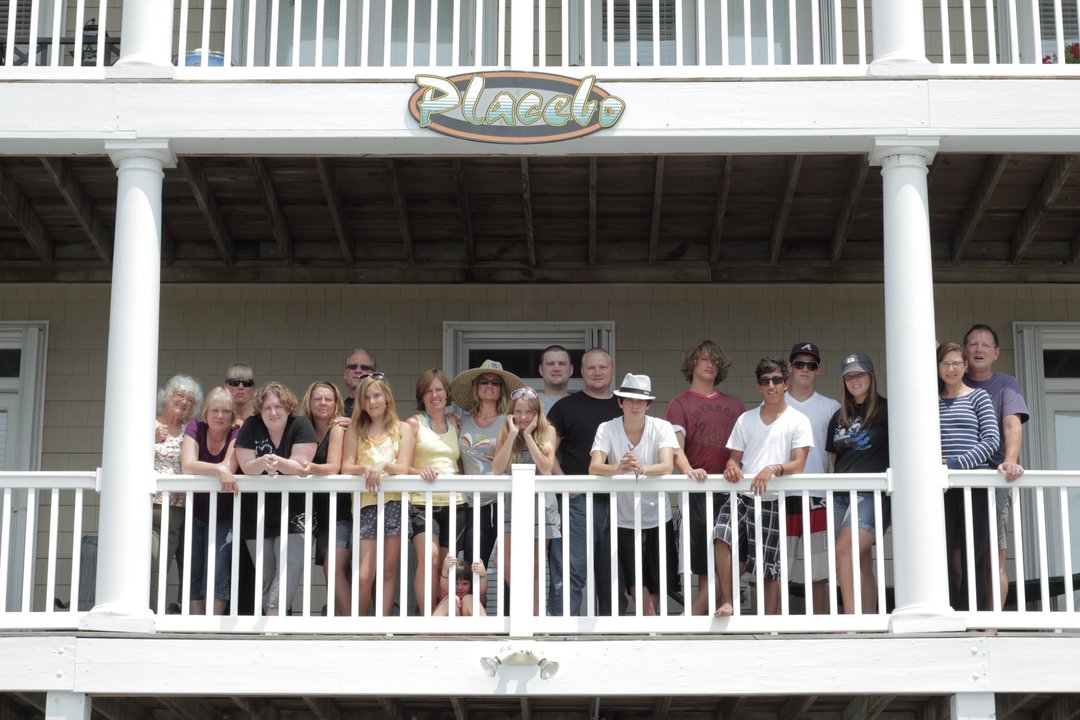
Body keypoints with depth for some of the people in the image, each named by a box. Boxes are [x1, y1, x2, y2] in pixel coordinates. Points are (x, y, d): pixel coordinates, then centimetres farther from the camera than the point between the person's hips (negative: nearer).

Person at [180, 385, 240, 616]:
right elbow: (187, 466, -21)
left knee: (218, 572, -12)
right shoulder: (195, 429, -4)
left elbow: (229, 468, -23)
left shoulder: (237, 434, -7)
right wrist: (219, 470, -32)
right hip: (194, 514, 2)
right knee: (193, 571, -1)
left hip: (224, 517, -2)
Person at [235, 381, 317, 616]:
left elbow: (299, 466, -13)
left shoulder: (301, 425, -5)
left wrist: (276, 462, -32)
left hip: (293, 511, -2)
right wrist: (263, 462, -29)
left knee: (290, 568, -19)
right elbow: (247, 467, -8)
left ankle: (273, 616, -26)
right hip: (257, 513, 2)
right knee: (265, 576, 4)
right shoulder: (251, 426, 0)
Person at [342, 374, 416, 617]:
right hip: (365, 504, 0)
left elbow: (403, 467, 1)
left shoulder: (403, 429, 12)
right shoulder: (355, 430, 15)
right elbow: (346, 468, 4)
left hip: (394, 503, 0)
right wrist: (365, 469, -18)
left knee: (389, 571, 0)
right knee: (364, 576, -8)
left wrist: (384, 465, -19)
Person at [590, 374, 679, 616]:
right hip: (624, 521, -1)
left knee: (656, 588, 7)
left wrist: (642, 469, -45)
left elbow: (667, 466, -23)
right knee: (637, 587, -7)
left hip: (657, 518, 1)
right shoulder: (607, 429, -7)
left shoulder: (661, 428, -8)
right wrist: (619, 468, -43)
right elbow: (594, 467, -21)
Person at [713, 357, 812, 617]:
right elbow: (735, 457, 16)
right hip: (742, 496, 3)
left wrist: (773, 469, -26)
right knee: (722, 536, -26)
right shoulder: (746, 419, 17)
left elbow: (798, 464, -7)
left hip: (773, 501, -3)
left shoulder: (798, 421, 4)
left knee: (771, 569, 0)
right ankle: (726, 602, -18)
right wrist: (732, 467, -9)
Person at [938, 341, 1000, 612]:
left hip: (974, 485, -2)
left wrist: (957, 463, -12)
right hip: (942, 488, 2)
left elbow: (992, 440, -3)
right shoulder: (932, 402, 16)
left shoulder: (978, 397, 8)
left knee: (972, 560, -3)